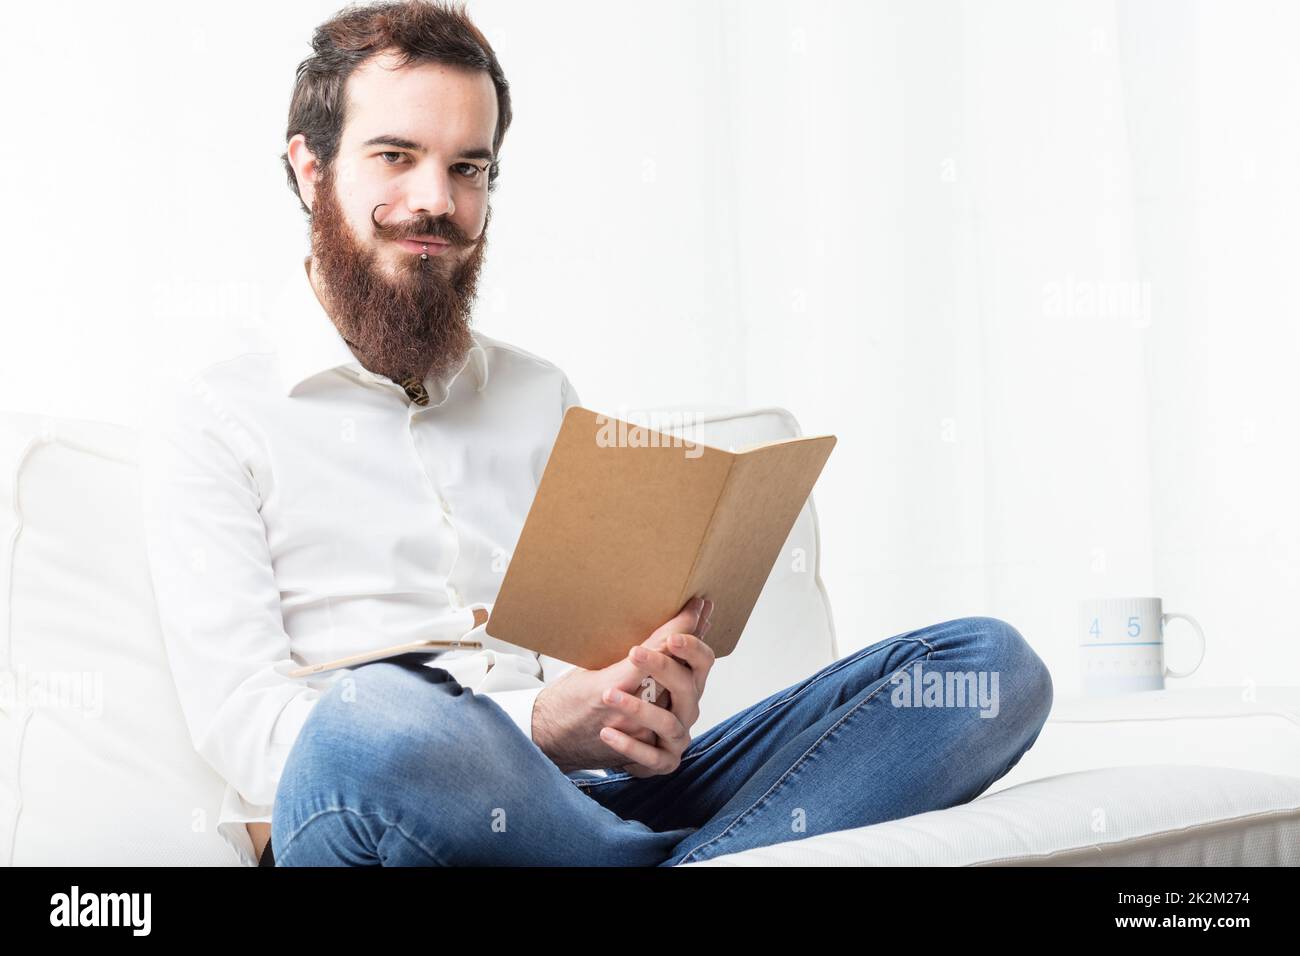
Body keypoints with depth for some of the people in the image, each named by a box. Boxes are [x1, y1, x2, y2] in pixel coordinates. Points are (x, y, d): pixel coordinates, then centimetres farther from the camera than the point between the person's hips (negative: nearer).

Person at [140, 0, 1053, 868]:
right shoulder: (216, 425, 6)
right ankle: (698, 860, -17)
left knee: (989, 664, -12)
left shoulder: (542, 397, 23)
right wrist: (539, 726, -20)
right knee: (374, 719, -43)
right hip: (352, 817, -4)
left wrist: (655, 703, -9)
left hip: (596, 804, 5)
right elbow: (247, 729, -6)